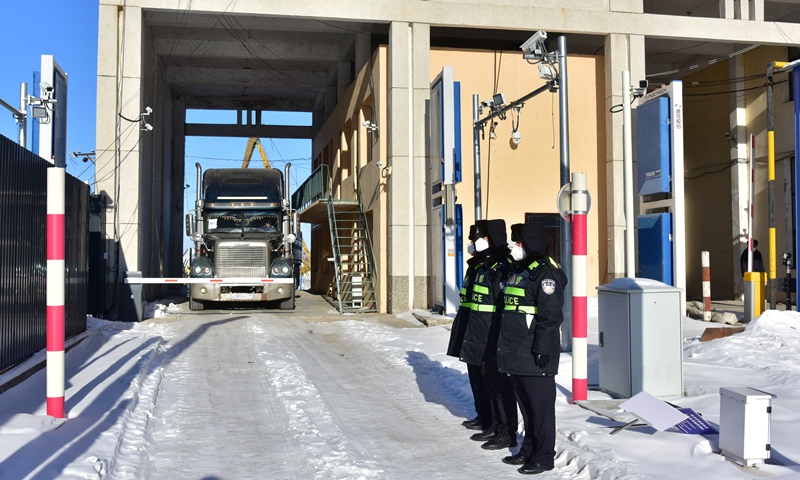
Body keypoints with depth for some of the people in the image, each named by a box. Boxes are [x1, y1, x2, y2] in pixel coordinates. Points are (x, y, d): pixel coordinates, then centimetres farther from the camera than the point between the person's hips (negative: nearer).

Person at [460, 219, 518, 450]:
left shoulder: (502, 267, -17)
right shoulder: (485, 265, 14)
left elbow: (505, 306, -21)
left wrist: (498, 339, -22)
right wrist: (473, 335, 22)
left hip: (495, 340, -10)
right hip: (481, 339, 10)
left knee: (500, 384, -1)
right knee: (490, 383, 17)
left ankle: (508, 433, 8)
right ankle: (496, 426, 28)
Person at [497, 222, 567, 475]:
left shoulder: (545, 273, -13)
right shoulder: (518, 270, 17)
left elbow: (550, 316, -19)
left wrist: (542, 349, -22)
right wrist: (506, 346, 23)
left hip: (534, 355, -10)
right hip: (516, 354, 10)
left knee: (540, 405, -1)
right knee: (525, 404, 17)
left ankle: (544, 456, 8)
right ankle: (529, 449, 28)